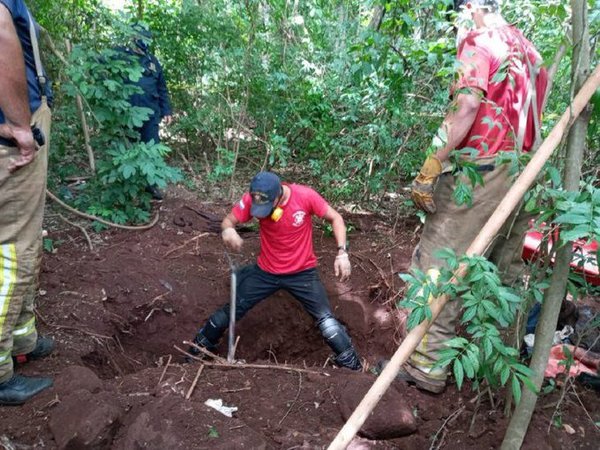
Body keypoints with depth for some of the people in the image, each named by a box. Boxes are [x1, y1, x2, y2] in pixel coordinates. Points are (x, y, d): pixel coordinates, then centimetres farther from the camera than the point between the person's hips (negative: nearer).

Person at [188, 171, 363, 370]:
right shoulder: (252, 199, -18)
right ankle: (199, 348, 33)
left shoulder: (305, 196, -23)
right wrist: (228, 230, -38)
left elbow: (335, 218, -12)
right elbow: (228, 220, -12)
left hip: (302, 272, -2)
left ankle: (352, 366, 11)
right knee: (231, 311, 9)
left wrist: (342, 252, -23)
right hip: (265, 271, 2)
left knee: (326, 319, -8)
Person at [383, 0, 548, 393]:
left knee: (439, 266, -5)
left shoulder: (478, 40, -3)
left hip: (481, 173, -9)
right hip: (523, 178, 9)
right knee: (503, 272, 16)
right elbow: (526, 118, 18)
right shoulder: (529, 50, 22)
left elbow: (469, 103, -20)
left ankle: (426, 367, 0)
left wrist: (432, 165, -22)